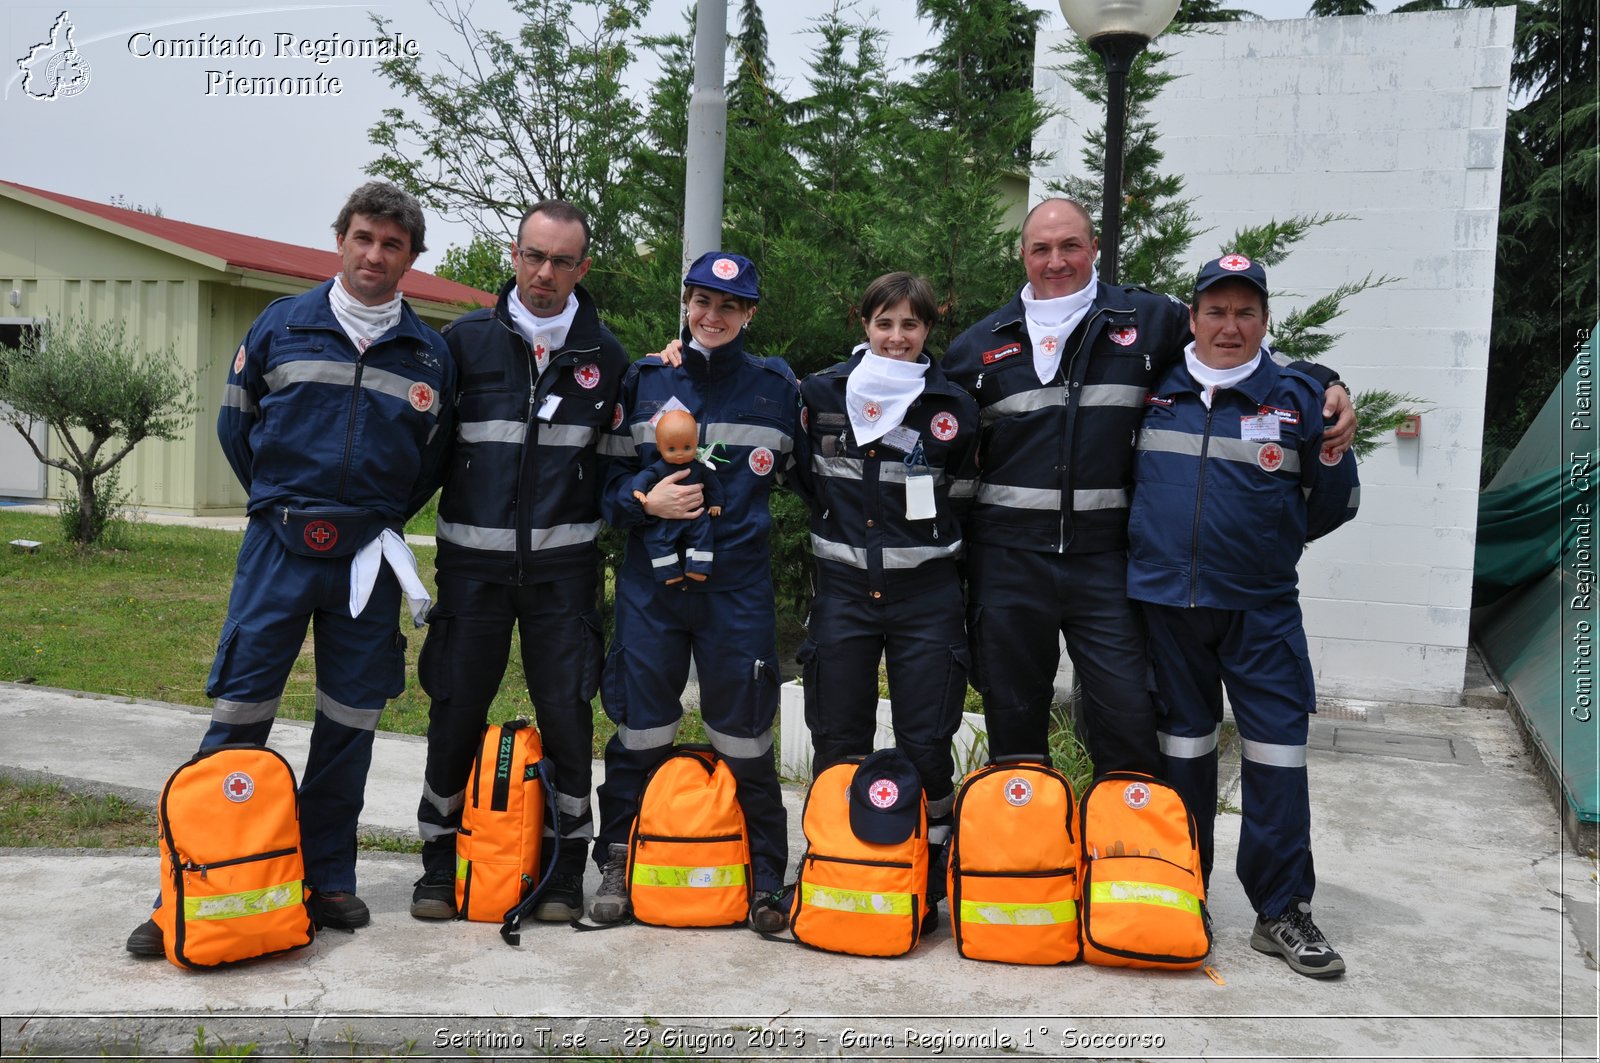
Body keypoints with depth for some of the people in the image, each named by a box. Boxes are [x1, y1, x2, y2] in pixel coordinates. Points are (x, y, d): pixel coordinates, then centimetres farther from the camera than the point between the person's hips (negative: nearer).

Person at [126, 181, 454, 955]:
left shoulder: (428, 353, 6)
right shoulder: (281, 326, 3)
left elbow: (433, 456, 15)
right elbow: (235, 422, 12)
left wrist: (379, 519, 9)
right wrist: (286, 502, 9)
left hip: (367, 560, 1)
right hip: (279, 548, -1)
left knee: (349, 724, 8)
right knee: (238, 716, 0)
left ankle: (328, 878, 21)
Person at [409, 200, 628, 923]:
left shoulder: (604, 354, 6)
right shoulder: (466, 339, 4)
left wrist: (588, 515, 2)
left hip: (563, 564, 0)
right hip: (472, 559, 0)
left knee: (566, 712, 2)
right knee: (456, 710, 5)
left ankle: (565, 869, 17)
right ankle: (440, 863, 22)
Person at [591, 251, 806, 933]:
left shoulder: (776, 387, 7)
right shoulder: (644, 380, 7)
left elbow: (804, 474, 17)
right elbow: (608, 477, 7)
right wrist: (645, 501, -10)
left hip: (739, 583, -1)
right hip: (651, 580, 1)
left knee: (745, 739, 3)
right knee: (639, 731, 5)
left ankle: (765, 879, 18)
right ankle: (617, 865, 22)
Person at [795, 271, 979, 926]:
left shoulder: (953, 407, 1)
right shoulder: (821, 393, 3)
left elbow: (963, 500, 8)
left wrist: (928, 545, 3)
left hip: (926, 593, -1)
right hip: (842, 590, 1)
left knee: (926, 746, 2)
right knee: (837, 745, 7)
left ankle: (928, 888, 15)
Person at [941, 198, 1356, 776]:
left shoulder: (1148, 320, 5)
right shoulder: (980, 344, 8)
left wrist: (1324, 384, 0)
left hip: (1103, 554, -1)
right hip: (1007, 555, 1)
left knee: (1128, 717, -2)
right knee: (1013, 718, 11)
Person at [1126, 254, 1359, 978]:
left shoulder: (1297, 399, 2)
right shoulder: (1155, 394, 5)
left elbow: (1330, 508, 9)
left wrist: (1335, 454, -5)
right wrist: (1142, 545, 8)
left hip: (1261, 606, -1)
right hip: (1165, 599, 2)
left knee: (1276, 752, -2)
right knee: (1183, 747, 12)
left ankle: (1283, 911, 11)